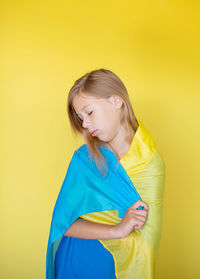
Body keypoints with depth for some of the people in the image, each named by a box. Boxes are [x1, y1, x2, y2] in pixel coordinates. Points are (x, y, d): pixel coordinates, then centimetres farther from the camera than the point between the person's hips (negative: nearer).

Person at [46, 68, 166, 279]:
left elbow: (146, 242, -17)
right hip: (73, 262, 2)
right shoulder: (83, 157, -8)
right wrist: (117, 230, -24)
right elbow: (63, 223, -12)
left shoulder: (151, 164, -15)